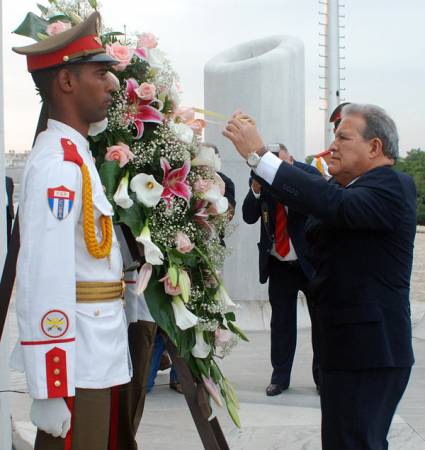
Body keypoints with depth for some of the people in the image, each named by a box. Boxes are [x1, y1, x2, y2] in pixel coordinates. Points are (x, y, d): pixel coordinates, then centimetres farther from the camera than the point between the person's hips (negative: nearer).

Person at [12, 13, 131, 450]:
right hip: (74, 361, -9)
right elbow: (44, 282, -23)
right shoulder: (58, 165, -17)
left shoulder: (74, 155, 13)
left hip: (93, 353, 9)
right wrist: (50, 392, -24)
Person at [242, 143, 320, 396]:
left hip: (311, 261, -3)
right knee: (281, 322, 10)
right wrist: (256, 188, -24)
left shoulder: (308, 174, -14)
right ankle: (280, 377, 20)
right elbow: (249, 217, -7)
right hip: (278, 264, 3)